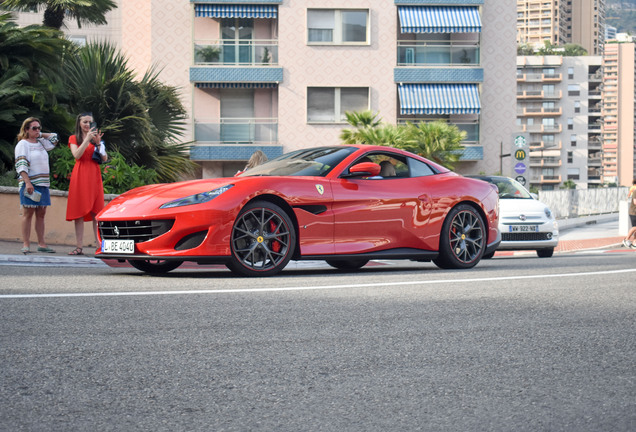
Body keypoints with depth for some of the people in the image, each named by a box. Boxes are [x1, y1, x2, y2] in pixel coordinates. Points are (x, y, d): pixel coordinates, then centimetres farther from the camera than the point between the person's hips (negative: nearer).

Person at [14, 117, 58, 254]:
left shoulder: (41, 143, 16)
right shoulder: (23, 144, -4)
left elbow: (54, 137, 31)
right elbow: (21, 165, -12)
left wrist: (39, 135, 18)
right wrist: (27, 183, -21)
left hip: (43, 183, 7)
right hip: (30, 183, -7)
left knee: (41, 214, 5)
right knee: (28, 213, -6)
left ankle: (41, 243, 7)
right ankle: (26, 244, -6)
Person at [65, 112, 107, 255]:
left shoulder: (95, 137, 16)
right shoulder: (74, 139, 10)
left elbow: (105, 159, 6)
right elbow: (77, 155, -9)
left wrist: (98, 142, -6)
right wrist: (87, 139, -14)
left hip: (94, 176, 2)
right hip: (80, 176, -2)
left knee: (96, 212, -4)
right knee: (79, 212, -4)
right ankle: (79, 247, -3)